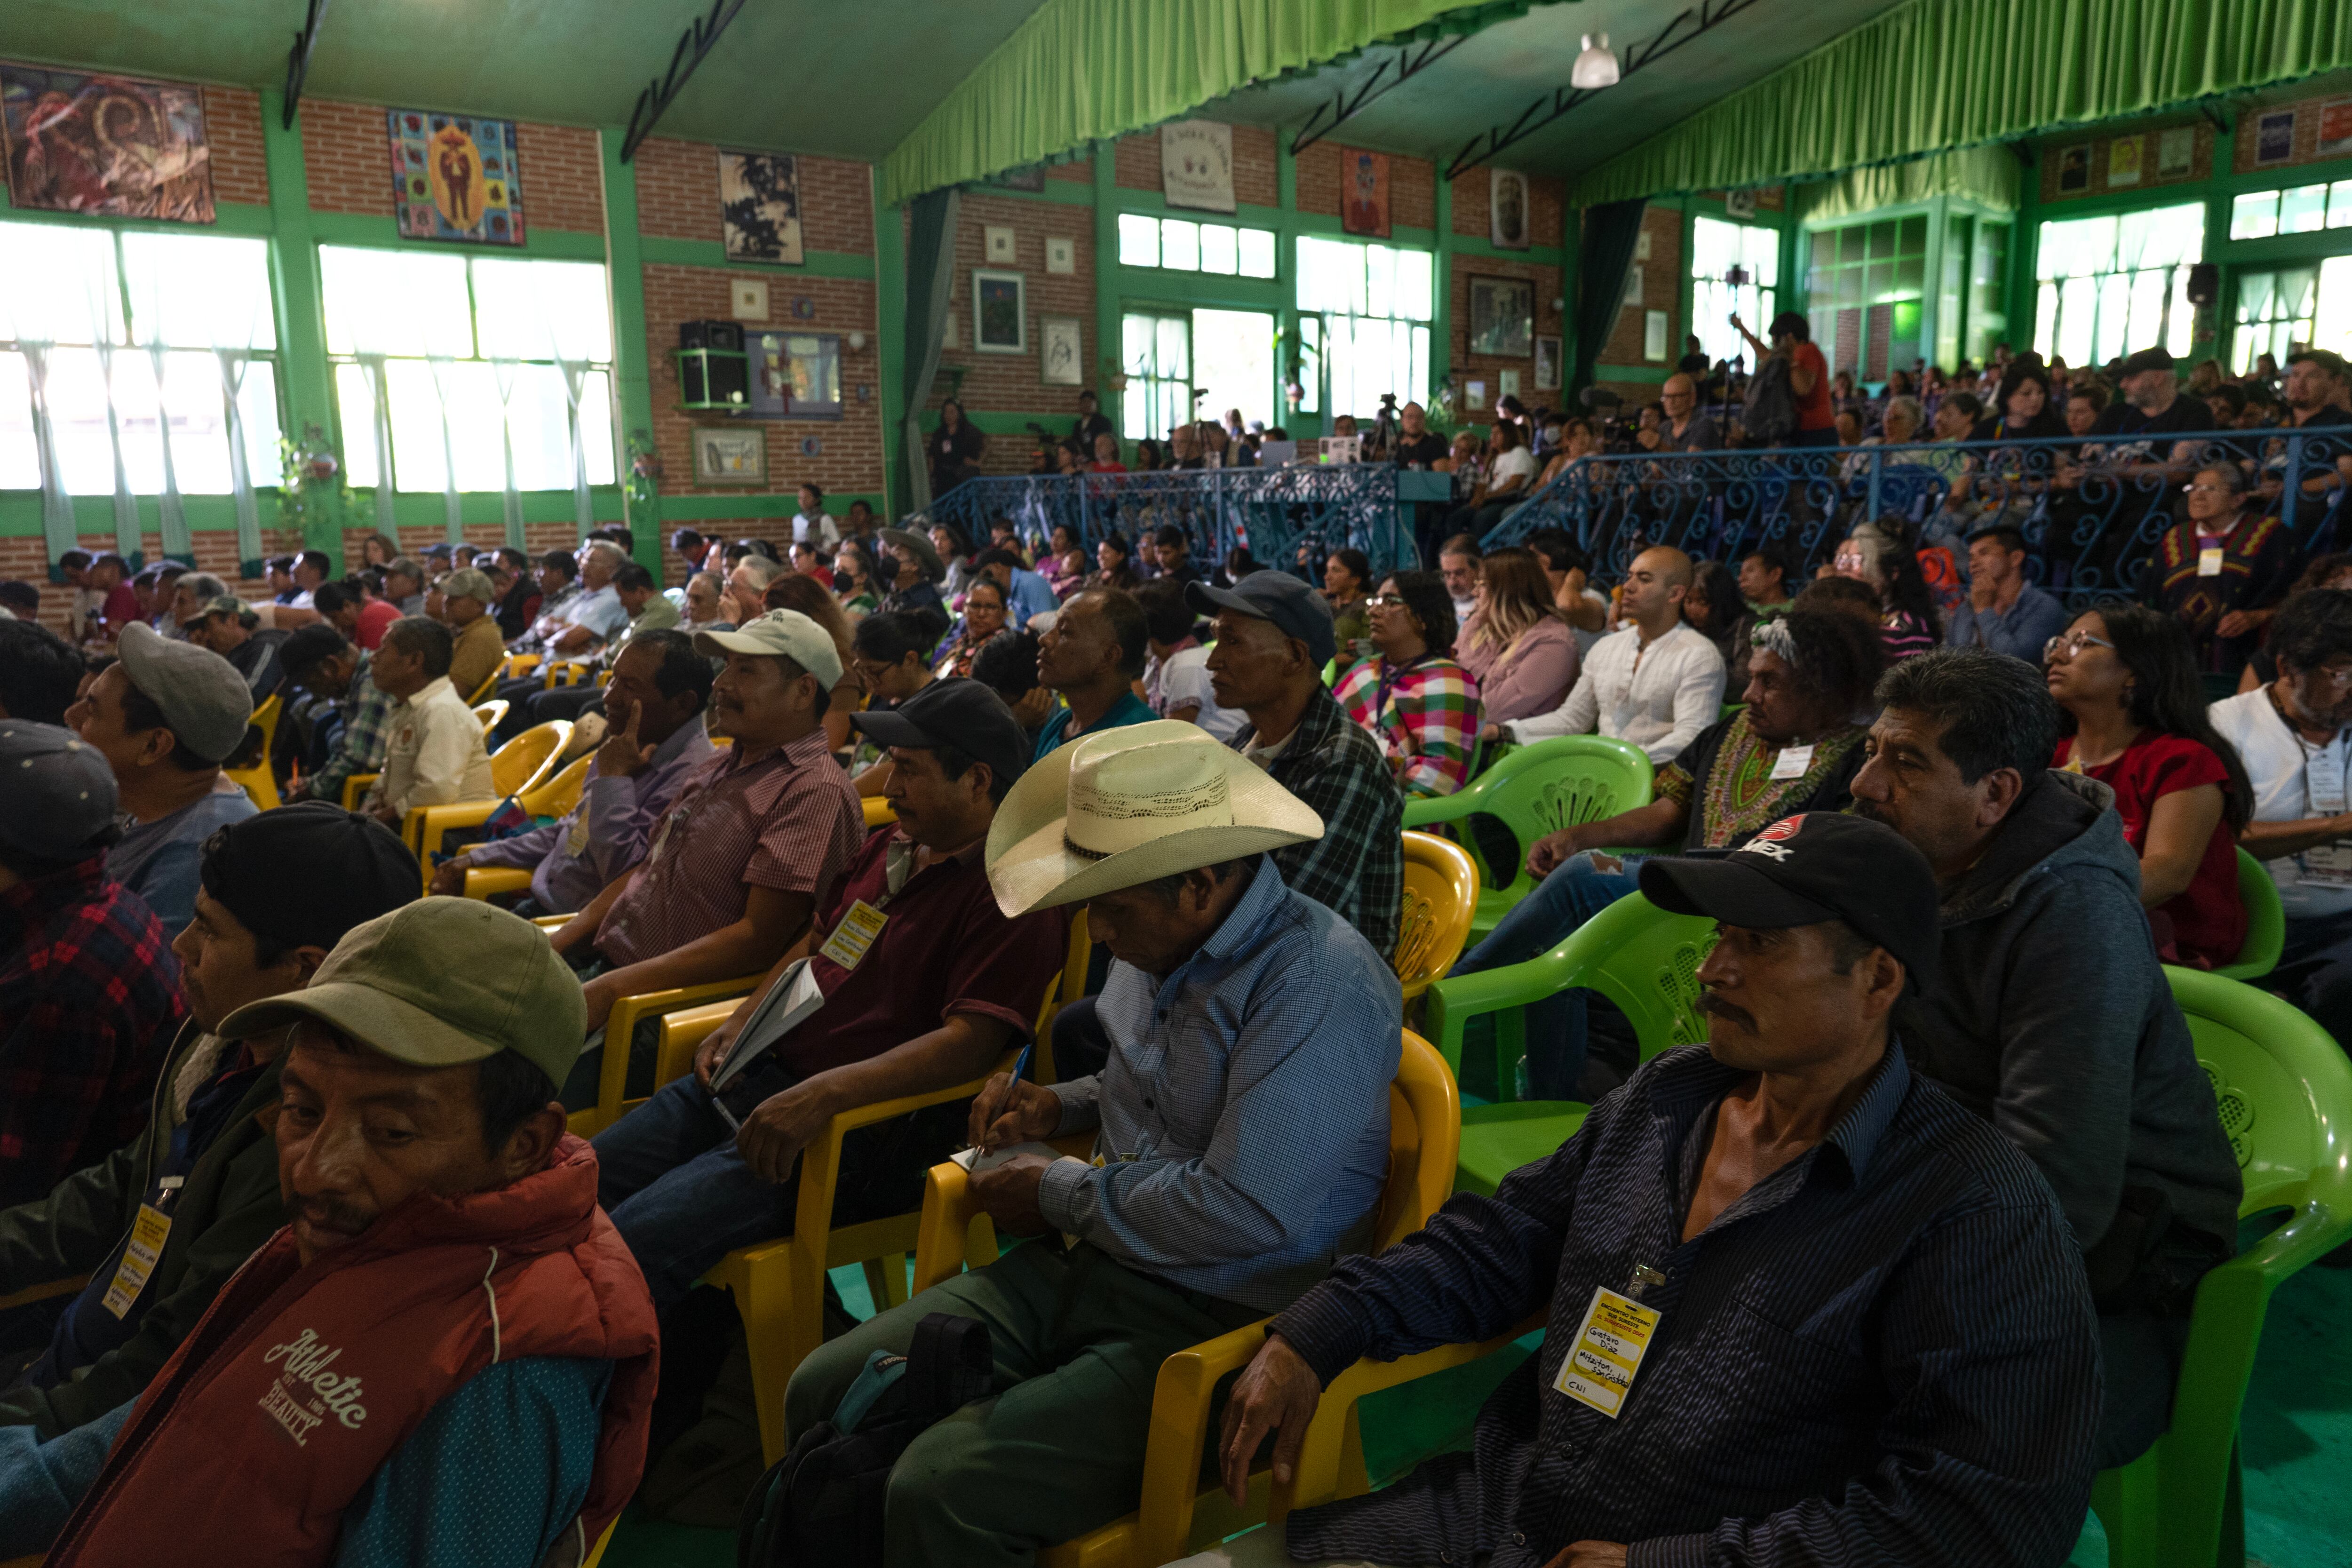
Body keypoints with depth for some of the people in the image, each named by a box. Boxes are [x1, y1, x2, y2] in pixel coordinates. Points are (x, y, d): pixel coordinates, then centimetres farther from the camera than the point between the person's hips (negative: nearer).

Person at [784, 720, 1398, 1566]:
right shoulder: (1164, 943, 6)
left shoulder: (1318, 986, -21)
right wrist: (1061, 1106, 7)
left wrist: (1061, 1193, -14)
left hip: (1212, 1324, -8)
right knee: (825, 1393, -1)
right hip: (1089, 1266, 9)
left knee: (939, 1492, -23)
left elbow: (1246, 1215, -27)